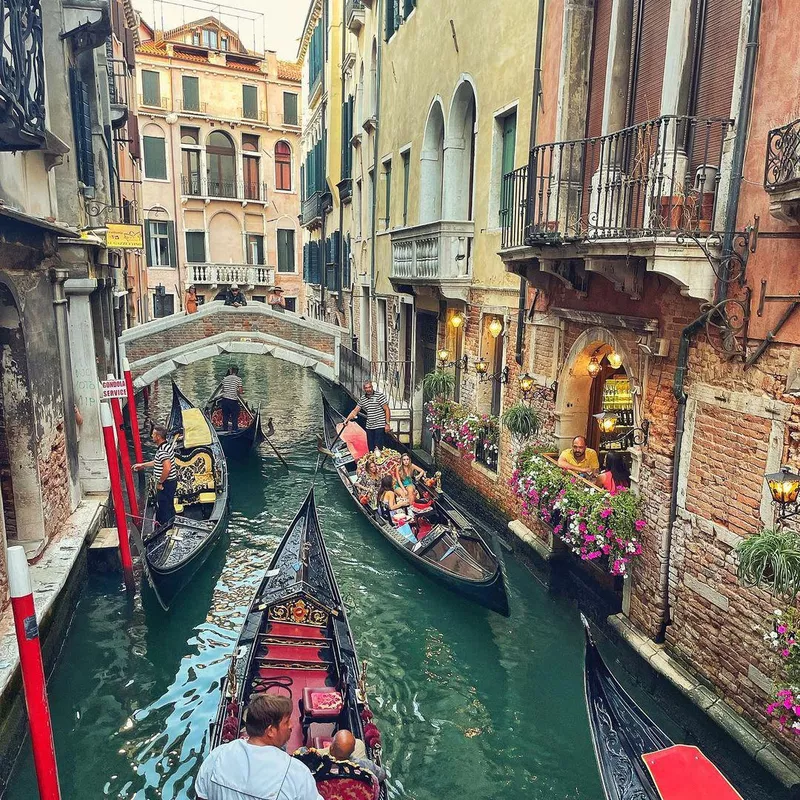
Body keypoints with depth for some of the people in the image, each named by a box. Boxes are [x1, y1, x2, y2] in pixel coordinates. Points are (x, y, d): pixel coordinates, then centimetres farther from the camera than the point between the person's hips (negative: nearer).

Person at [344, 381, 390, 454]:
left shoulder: (380, 395, -6)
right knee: (370, 449, 7)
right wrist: (347, 419, 2)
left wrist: (387, 424, -12)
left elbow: (387, 410, -7)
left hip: (380, 426, -6)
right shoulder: (362, 399, 11)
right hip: (369, 427, 6)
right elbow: (355, 411, 14)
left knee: (378, 448, -12)